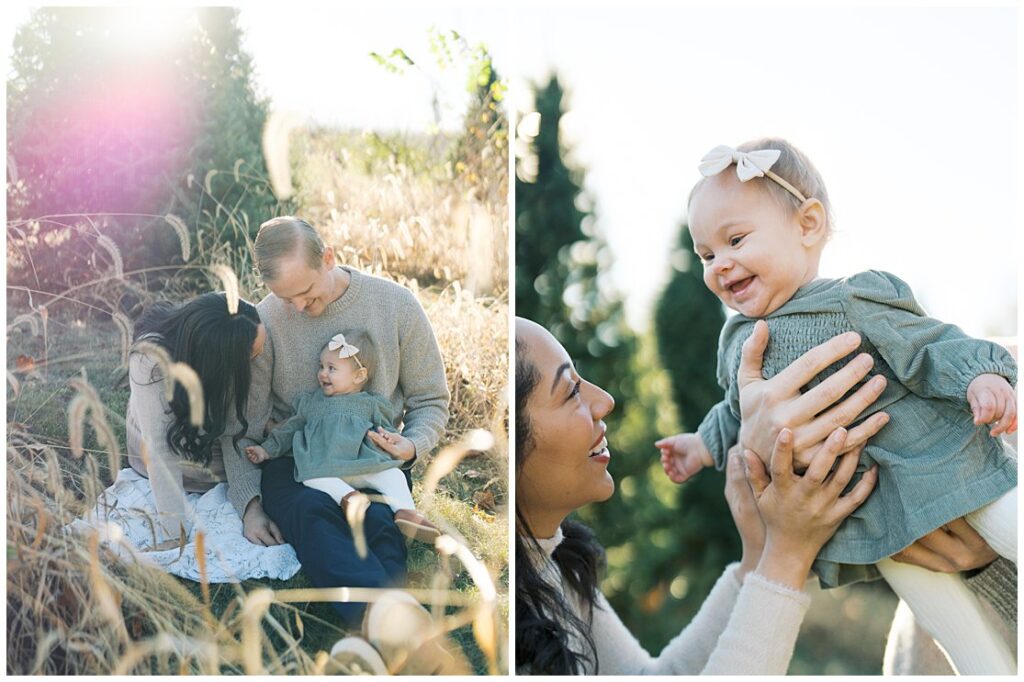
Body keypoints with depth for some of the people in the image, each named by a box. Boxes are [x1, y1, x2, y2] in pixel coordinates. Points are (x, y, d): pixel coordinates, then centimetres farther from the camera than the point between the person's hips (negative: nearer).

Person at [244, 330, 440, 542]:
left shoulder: (370, 404, 22)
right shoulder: (310, 402, 28)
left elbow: (386, 428, 21)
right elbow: (290, 429, 32)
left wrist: (388, 438, -3)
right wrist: (267, 449, 26)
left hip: (365, 464, 0)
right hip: (323, 466, 0)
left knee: (392, 474, -26)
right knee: (311, 477, -34)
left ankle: (406, 513, -42)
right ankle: (347, 497, -54)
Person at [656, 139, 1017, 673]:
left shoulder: (858, 303, -13)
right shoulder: (738, 344, 5)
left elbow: (929, 347, -14)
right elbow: (741, 408, 23)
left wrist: (981, 375, -30)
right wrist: (706, 444, 30)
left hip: (948, 464, -4)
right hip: (873, 514, 4)